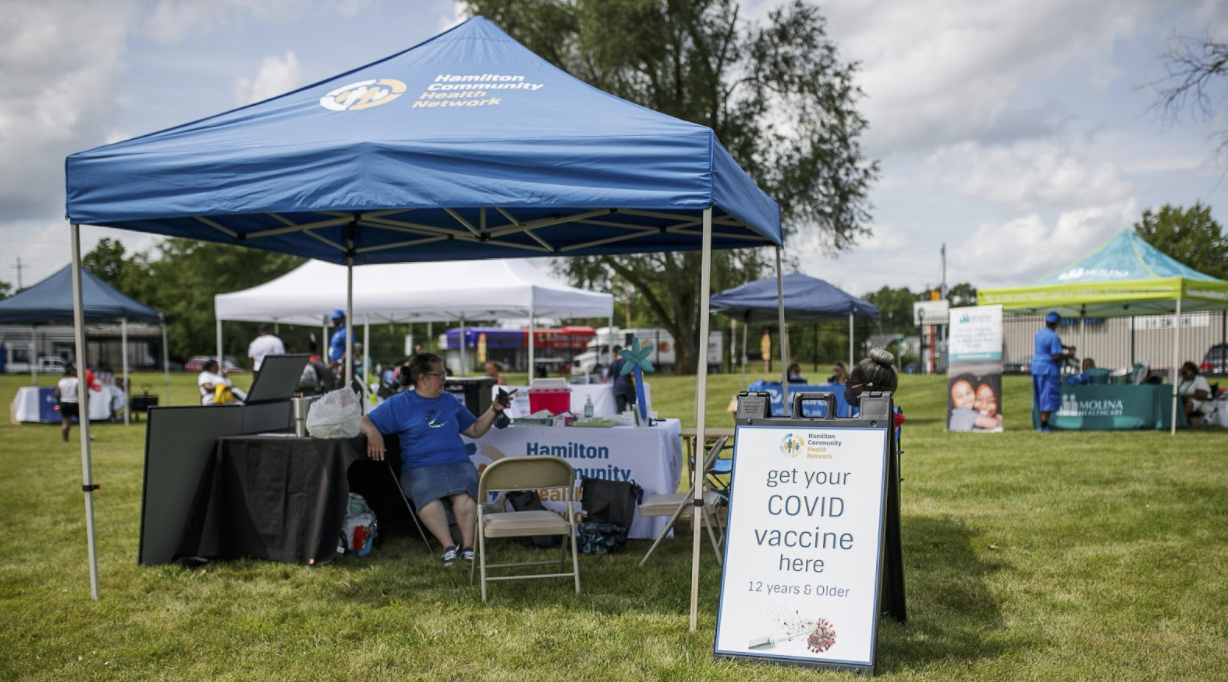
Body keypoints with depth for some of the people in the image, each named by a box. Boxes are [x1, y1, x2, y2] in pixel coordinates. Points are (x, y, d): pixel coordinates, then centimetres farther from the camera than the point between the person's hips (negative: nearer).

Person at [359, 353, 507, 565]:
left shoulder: (450, 401, 22)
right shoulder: (398, 404, 10)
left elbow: (475, 430, 27)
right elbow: (364, 422, 5)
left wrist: (494, 410, 14)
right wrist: (372, 432, -17)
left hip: (457, 463, 2)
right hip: (419, 467, -2)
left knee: (464, 492, -33)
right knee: (427, 494, -37)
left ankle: (467, 546, -35)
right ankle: (448, 547, -37)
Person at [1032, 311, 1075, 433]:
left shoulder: (1039, 333, 10)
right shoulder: (1054, 337, -17)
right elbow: (1056, 356, -21)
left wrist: (1067, 347, 26)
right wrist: (1068, 355, -5)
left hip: (1036, 367, 9)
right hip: (1048, 369, -9)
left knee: (1041, 396, 15)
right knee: (1049, 397, -2)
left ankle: (1043, 422, 22)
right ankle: (1044, 425, -2)